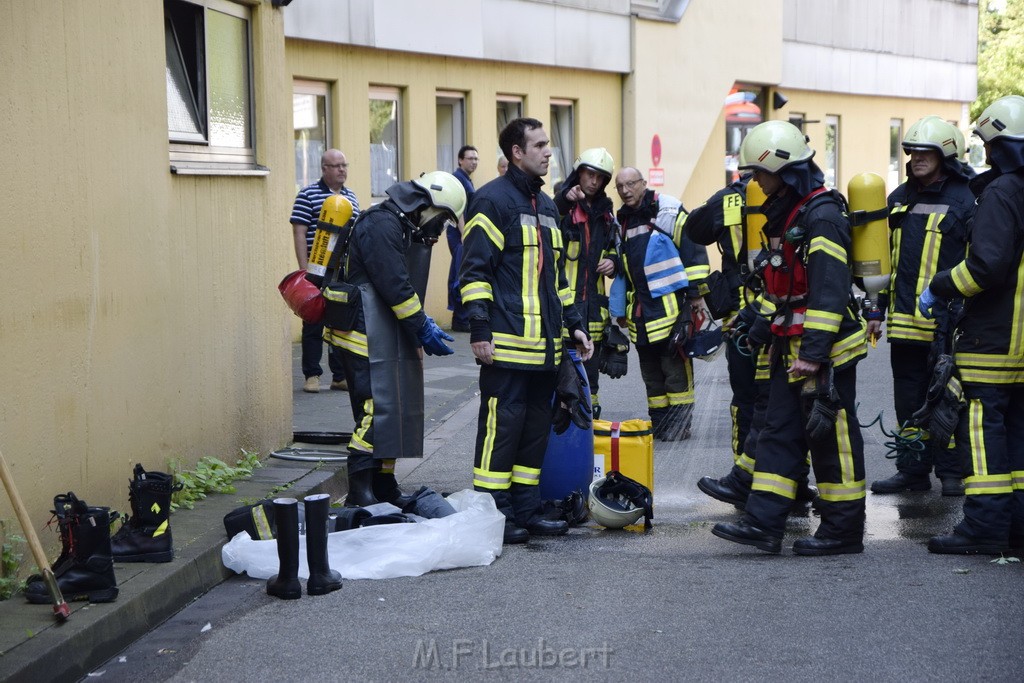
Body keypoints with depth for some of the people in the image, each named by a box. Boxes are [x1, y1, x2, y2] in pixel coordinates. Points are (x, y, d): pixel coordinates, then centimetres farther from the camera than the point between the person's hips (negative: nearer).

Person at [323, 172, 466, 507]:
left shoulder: (405, 229, 18)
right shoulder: (381, 225, -15)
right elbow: (396, 287, -20)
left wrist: (425, 323, 10)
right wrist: (423, 330, -16)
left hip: (387, 337, 11)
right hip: (367, 336, -11)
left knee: (393, 410, 11)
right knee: (375, 408, -14)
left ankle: (384, 487, 18)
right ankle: (359, 492, -12)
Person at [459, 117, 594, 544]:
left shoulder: (546, 206, 20)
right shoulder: (493, 200, -7)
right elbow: (475, 269, -11)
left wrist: (574, 324, 21)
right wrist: (479, 329, -17)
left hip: (544, 345, 9)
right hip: (507, 344, -9)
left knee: (536, 426, 10)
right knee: (502, 425, -5)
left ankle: (525, 510, 17)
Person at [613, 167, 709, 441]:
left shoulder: (669, 211, -5)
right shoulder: (621, 221, 15)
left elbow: (694, 251, -8)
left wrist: (696, 293, -11)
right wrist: (621, 309, 22)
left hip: (672, 306, -7)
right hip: (641, 312, 7)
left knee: (676, 368, -3)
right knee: (651, 373, 10)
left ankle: (679, 424, 3)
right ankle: (658, 425, 17)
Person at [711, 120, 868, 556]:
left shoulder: (822, 216, -17)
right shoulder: (786, 213, 14)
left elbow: (829, 290, -23)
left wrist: (813, 354, -26)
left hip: (826, 350, -10)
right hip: (791, 348, 10)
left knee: (832, 437, -1)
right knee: (779, 432, 6)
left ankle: (844, 530, 7)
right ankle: (763, 523, 7)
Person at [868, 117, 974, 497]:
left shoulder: (965, 200, -5)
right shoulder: (900, 199, 14)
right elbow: (885, 259, 20)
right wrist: (877, 311, 17)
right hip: (904, 321, 6)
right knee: (908, 398, 10)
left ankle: (952, 472, 10)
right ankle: (912, 470, 19)